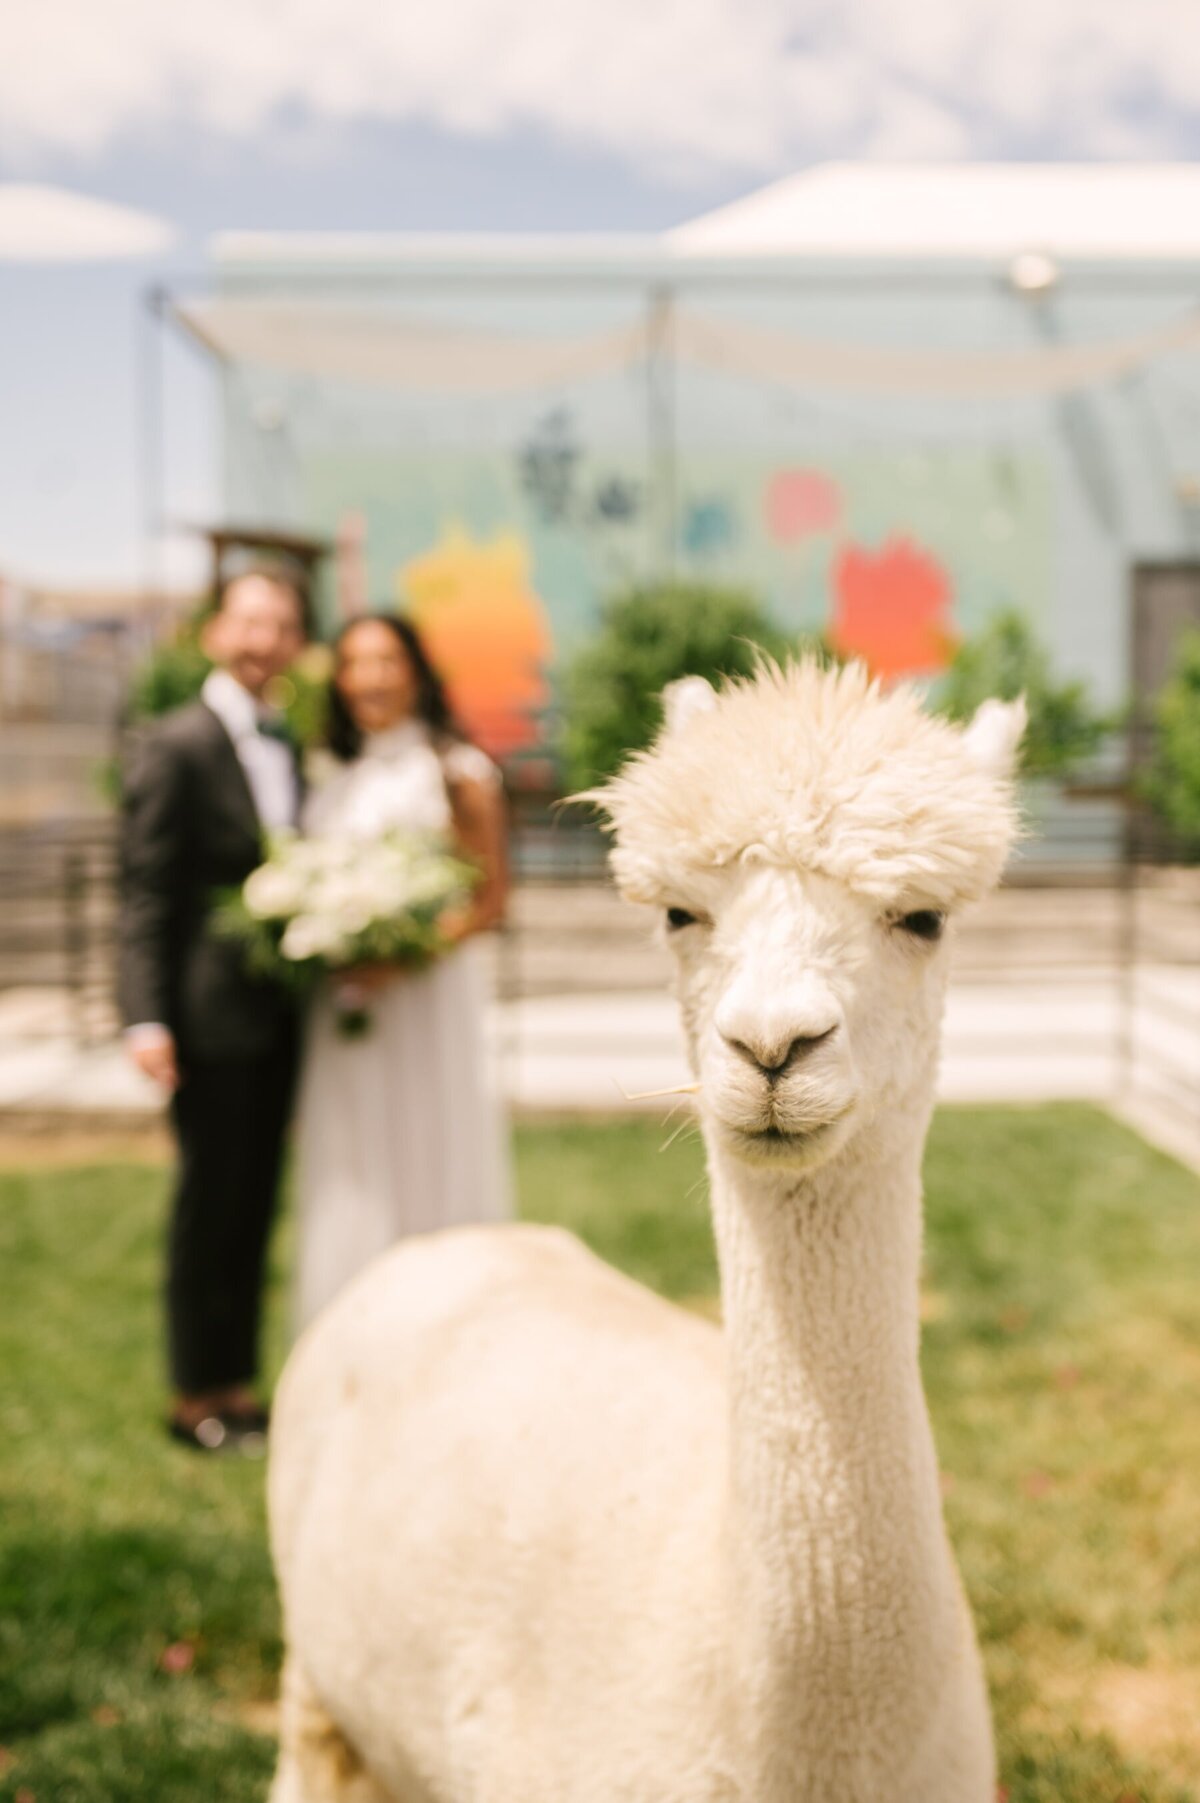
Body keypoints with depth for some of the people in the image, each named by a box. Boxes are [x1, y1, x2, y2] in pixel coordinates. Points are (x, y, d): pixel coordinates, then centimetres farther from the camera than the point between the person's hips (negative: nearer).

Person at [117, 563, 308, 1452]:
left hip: (280, 1015, 7)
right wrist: (148, 1019, -18)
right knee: (209, 1202, 3)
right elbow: (145, 894, -11)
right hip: (211, 1011, -6)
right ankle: (197, 1396, 17)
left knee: (257, 1203, 13)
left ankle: (237, 1384, 25)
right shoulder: (176, 746, -7)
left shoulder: (292, 747, 12)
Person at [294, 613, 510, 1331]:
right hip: (342, 1007, 5)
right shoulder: (337, 781, 14)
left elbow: (491, 895, -6)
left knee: (428, 1158, 1)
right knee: (350, 1175, 7)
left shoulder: (457, 772, -2)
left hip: (429, 994, -5)